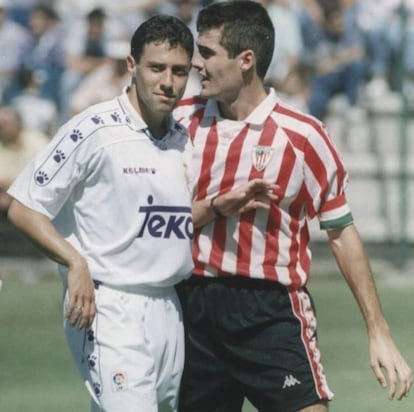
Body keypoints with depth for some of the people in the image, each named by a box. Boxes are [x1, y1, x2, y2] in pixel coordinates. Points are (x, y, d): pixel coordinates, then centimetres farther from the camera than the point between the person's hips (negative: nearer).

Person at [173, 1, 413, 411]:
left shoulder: (302, 135, -5)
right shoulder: (181, 120, 4)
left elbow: (341, 233, 1)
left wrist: (379, 333, -1)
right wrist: (215, 207, -15)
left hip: (272, 312, -3)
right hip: (194, 311, 4)